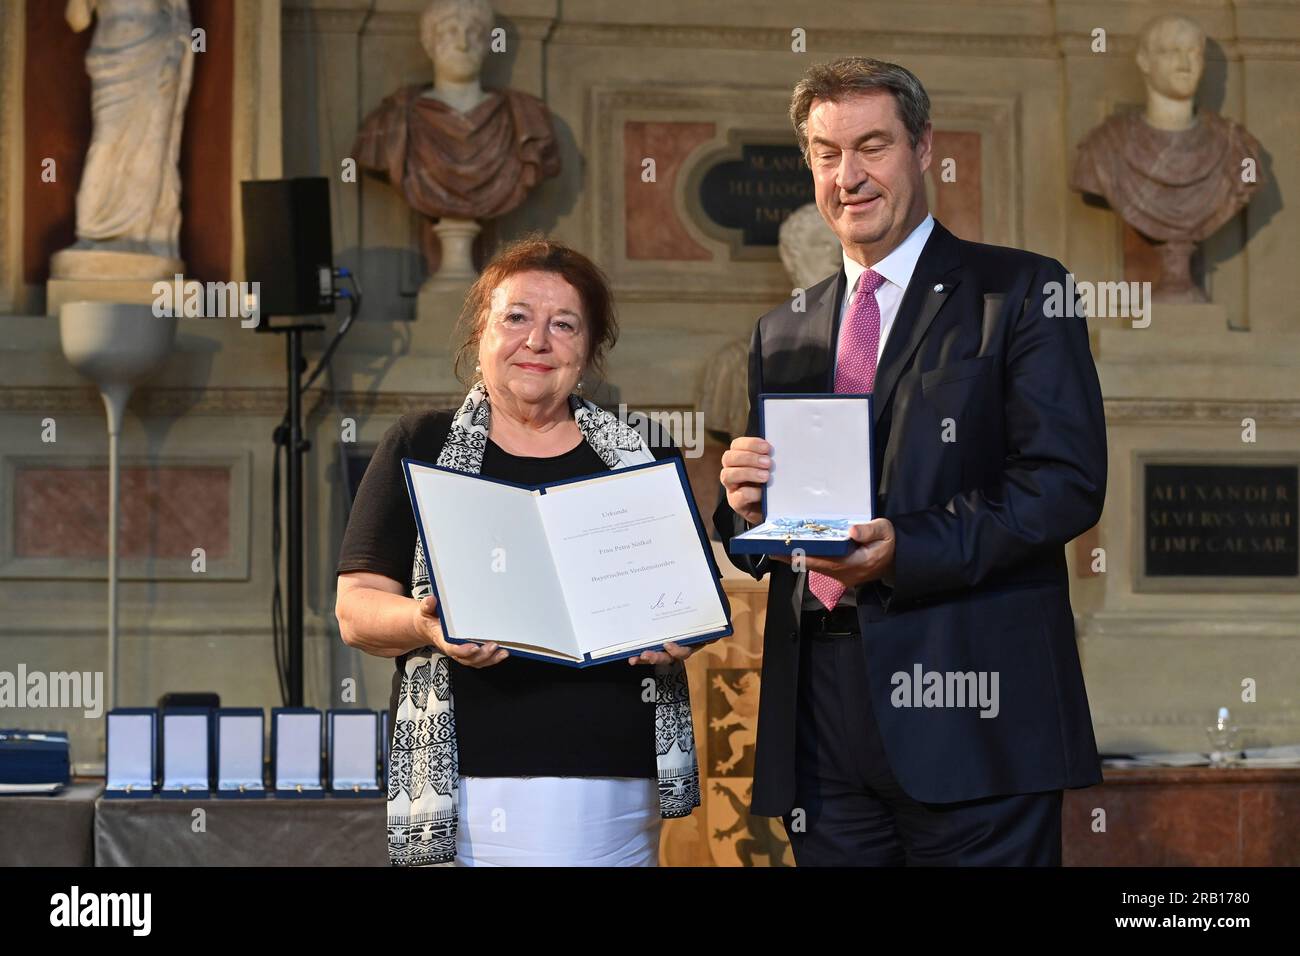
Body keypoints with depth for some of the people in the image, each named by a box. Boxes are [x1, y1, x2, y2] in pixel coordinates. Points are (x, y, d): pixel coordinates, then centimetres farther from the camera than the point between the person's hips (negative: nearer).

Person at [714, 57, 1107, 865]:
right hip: (823, 705, 5)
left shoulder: (1019, 294, 3)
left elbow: (1069, 481, -8)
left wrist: (910, 551, -19)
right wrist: (747, 507, -4)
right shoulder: (783, 334, 19)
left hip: (969, 707, -4)